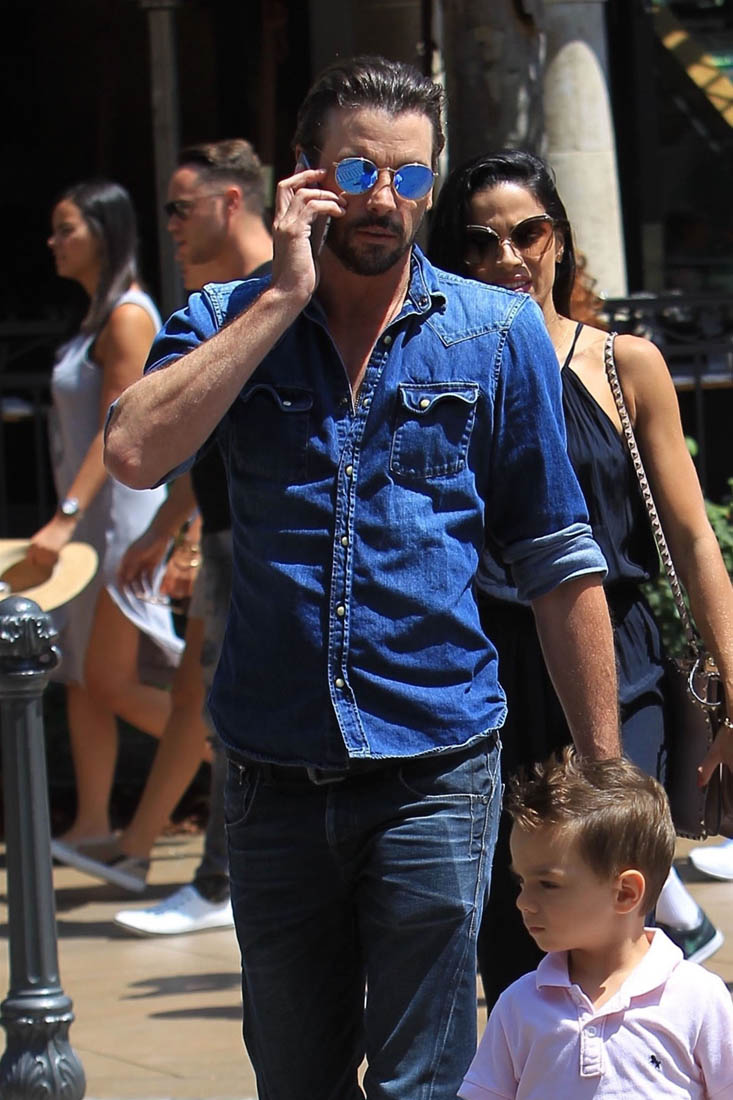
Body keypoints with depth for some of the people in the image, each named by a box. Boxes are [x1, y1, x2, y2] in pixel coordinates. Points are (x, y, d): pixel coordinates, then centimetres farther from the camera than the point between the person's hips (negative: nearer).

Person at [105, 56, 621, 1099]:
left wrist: (604, 772, 1)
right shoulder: (228, 321, 5)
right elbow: (135, 452, -16)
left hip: (436, 769, -2)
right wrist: (286, 295, -13)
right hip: (274, 774, 2)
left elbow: (559, 562, 4)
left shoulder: (496, 333, 3)